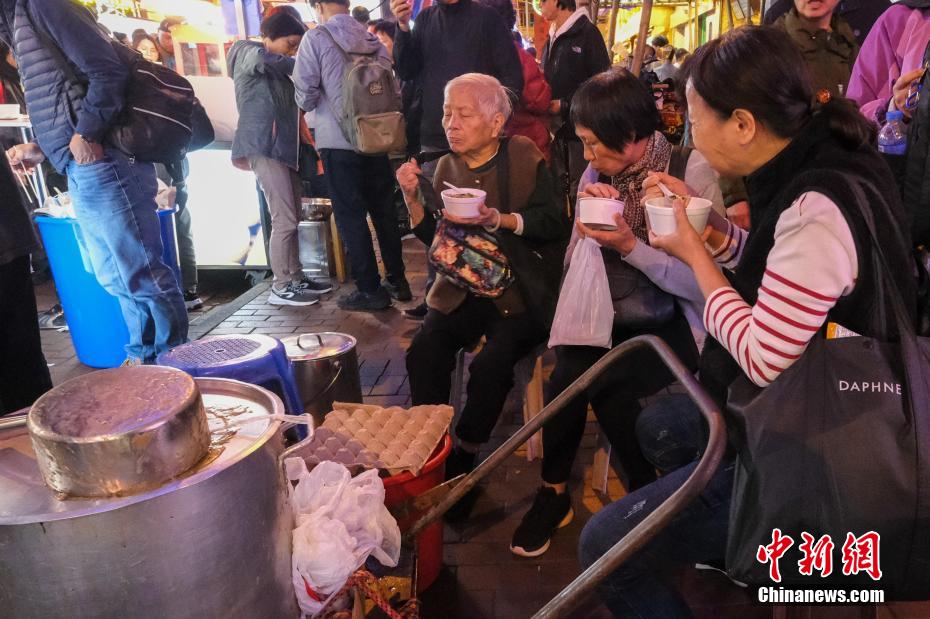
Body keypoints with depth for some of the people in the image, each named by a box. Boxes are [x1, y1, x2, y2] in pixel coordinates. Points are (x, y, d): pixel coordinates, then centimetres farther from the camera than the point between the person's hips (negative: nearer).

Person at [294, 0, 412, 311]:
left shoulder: (316, 38, -6)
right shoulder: (373, 40, 8)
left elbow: (305, 96, -8)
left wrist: (310, 103, 13)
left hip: (340, 142, -5)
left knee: (350, 216, 2)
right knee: (384, 211, 13)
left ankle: (371, 290, 4)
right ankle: (397, 280, 20)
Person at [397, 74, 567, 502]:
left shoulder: (524, 157, -3)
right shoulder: (447, 166, 9)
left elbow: (554, 225, -7)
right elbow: (435, 239, 8)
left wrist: (500, 219, -21)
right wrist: (413, 198, -7)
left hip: (521, 290, -4)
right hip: (464, 288, 4)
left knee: (490, 364, -25)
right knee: (423, 353, -20)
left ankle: (464, 459, -2)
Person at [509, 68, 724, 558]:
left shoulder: (692, 172, -10)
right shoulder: (597, 174, 5)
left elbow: (702, 284, -17)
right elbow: (575, 265, 8)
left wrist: (630, 245, -25)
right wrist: (587, 221, -9)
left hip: (671, 321, -3)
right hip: (609, 317, 4)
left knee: (593, 378, -28)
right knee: (573, 369, -25)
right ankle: (554, 489, 0)